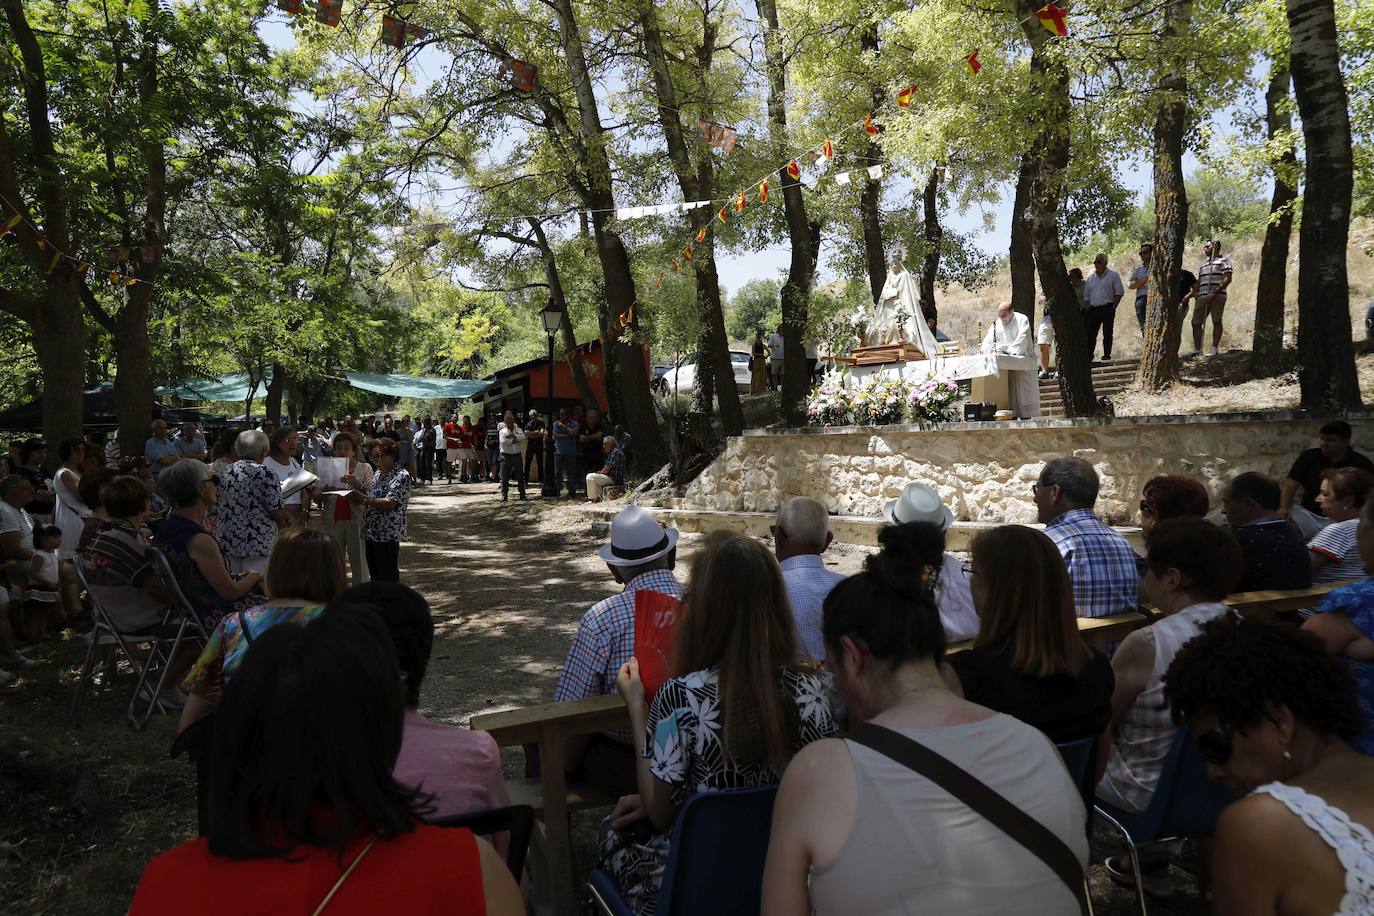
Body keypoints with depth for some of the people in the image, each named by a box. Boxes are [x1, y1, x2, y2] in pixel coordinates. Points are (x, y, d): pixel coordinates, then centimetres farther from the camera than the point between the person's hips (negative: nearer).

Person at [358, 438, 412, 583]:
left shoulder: (402, 476, -12)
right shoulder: (378, 474, 16)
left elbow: (390, 503, -21)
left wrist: (364, 500, -22)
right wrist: (358, 499, 6)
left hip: (388, 535, -9)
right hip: (370, 533, 9)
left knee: (389, 578, -3)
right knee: (374, 576, 15)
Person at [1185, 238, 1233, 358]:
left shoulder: (1223, 261, 4)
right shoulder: (1203, 264, 26)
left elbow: (1227, 279, -7)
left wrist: (1214, 293, -16)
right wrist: (1194, 292, 7)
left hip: (1217, 296, -7)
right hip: (1202, 297, 7)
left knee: (1216, 321, -6)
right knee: (1196, 322, 2)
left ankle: (1214, 348, -5)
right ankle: (1197, 348, 7)